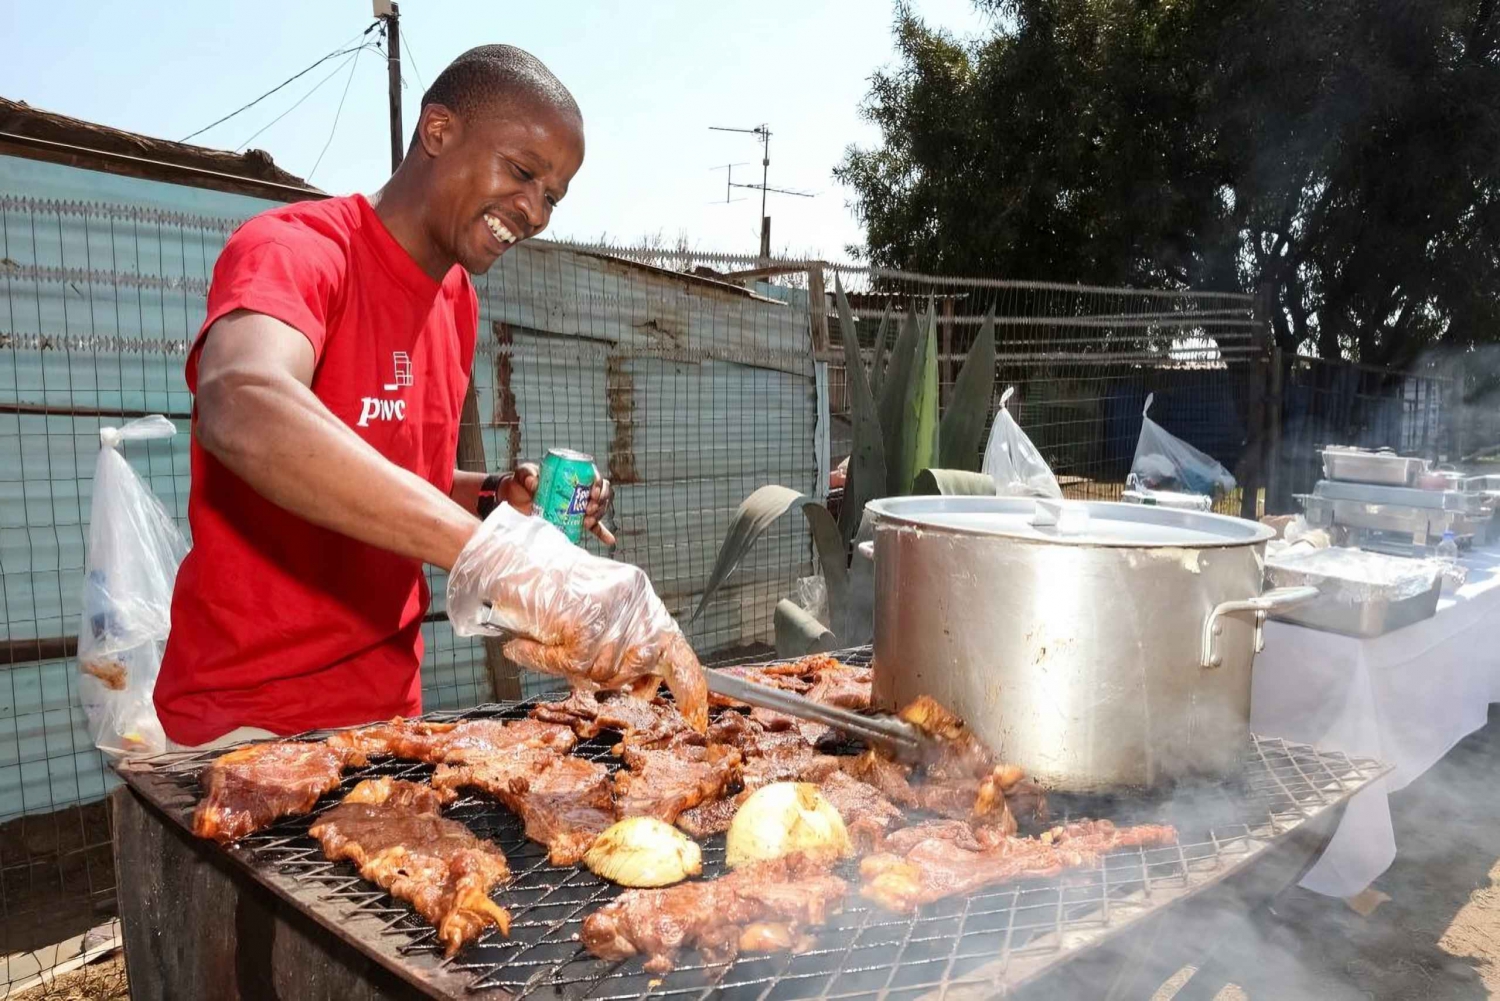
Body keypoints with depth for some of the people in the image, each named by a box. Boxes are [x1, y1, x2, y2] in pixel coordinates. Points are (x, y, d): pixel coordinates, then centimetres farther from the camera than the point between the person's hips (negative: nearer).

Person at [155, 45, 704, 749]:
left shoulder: (457, 301, 7)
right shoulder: (294, 248, -16)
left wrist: (501, 500, -2)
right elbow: (239, 407, -39)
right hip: (248, 721, -6)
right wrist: (497, 555, -49)